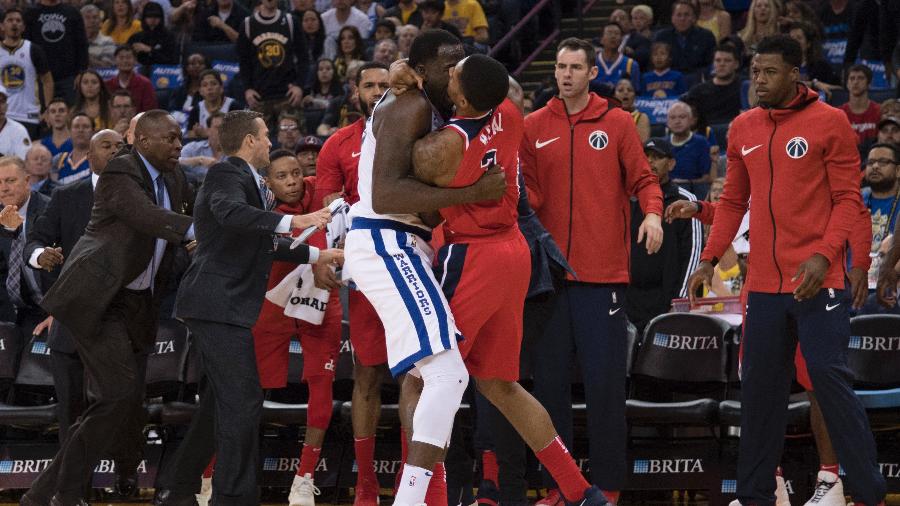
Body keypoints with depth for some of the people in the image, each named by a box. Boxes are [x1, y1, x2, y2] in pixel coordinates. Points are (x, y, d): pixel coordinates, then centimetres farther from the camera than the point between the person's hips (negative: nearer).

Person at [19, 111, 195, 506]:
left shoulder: (175, 181, 12)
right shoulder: (120, 175, -15)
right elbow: (147, 216, -32)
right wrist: (197, 229, -47)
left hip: (138, 305, 9)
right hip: (97, 300, -9)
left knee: (126, 407, 4)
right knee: (120, 393, -19)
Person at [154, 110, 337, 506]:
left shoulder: (245, 179, 22)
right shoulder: (226, 174, -9)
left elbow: (264, 246, 33)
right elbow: (231, 213, -32)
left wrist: (318, 255, 35)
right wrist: (294, 221, -38)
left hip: (222, 305, 11)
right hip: (218, 303, -11)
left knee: (221, 402, 17)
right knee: (243, 400, -14)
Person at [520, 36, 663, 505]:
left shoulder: (616, 123, 4)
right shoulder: (534, 127, 9)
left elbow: (642, 178, 4)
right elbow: (527, 191, 8)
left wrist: (652, 212, -15)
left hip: (603, 272, -2)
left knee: (604, 379, -3)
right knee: (550, 378, 4)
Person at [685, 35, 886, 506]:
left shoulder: (829, 122, -4)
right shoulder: (743, 128, 12)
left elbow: (847, 198, -5)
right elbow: (733, 201, 19)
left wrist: (824, 255, -18)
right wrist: (709, 258, 9)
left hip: (816, 281, -5)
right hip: (763, 284, 5)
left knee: (829, 377, -9)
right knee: (758, 386, 7)